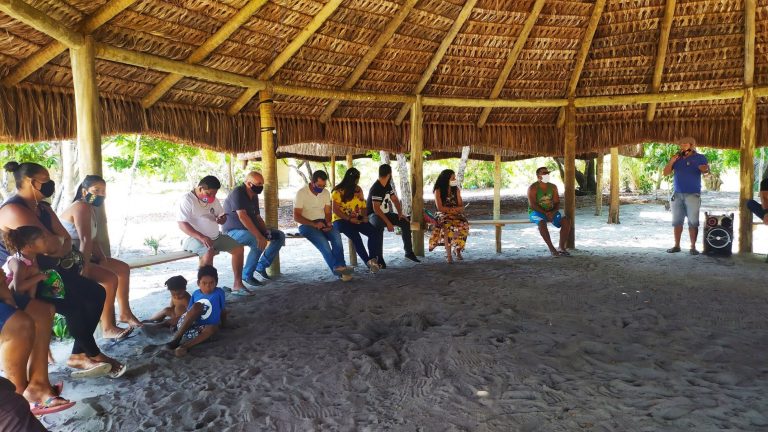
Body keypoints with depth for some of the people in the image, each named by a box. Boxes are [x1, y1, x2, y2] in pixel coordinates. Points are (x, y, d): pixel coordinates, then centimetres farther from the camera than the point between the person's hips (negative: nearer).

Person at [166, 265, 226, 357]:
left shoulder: (219, 293, -1)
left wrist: (223, 324, 13)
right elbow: (189, 311, 10)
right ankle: (177, 338, -25)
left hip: (202, 329, -1)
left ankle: (185, 346, -31)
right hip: (186, 325, 2)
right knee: (197, 306, -28)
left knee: (213, 328, -37)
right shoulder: (195, 294, 7)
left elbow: (223, 310, 9)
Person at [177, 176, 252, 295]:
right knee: (208, 252, -37)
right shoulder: (187, 199, -13)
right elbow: (182, 224, -21)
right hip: (195, 238, -8)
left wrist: (222, 219, -9)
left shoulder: (213, 199, 9)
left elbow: (222, 215, 20)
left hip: (215, 236, 8)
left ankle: (237, 284, 5)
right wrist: (201, 237, -33)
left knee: (238, 248, -1)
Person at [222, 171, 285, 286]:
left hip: (251, 229, 9)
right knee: (260, 242, -34)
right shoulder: (237, 193, -19)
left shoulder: (254, 196, 9)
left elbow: (257, 217, 13)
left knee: (280, 236, 1)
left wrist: (266, 231, -7)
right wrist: (259, 236, -35)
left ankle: (261, 266, 8)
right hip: (234, 231, -9)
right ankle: (247, 275, -17)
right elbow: (242, 217, -30)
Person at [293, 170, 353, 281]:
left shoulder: (326, 192, 7)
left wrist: (328, 223, -15)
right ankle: (338, 268, -32)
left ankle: (339, 267, -31)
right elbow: (296, 217, -12)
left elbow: (327, 213, 9)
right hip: (306, 225, -4)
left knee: (336, 234, -28)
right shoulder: (302, 193, -8)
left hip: (322, 223, 4)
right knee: (322, 241, -33)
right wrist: (314, 224, -24)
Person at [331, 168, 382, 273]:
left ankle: (373, 258, -22)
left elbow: (362, 207, 15)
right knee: (355, 235, -35)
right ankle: (368, 262, -32)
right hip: (341, 221, -5)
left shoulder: (358, 190, 13)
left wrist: (365, 217, -6)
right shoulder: (338, 191, -4)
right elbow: (335, 210, -8)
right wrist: (349, 219, -18)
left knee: (375, 232, -21)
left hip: (356, 220, 5)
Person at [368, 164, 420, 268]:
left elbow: (395, 200, 11)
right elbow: (376, 209, -29)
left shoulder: (387, 185, 4)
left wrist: (400, 213, -6)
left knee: (405, 222, -2)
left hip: (385, 213, 9)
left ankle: (409, 251, 7)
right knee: (379, 226, -40)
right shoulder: (376, 188, -23)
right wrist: (388, 223, -33)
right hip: (373, 215, -9)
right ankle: (379, 258, -37)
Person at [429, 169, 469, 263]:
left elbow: (461, 207, 5)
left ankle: (457, 249, -10)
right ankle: (448, 253, -32)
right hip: (443, 216, -3)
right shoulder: (438, 191, -1)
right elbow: (440, 208, -8)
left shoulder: (456, 190, 9)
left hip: (456, 215, 3)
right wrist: (454, 209, -10)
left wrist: (450, 209, -15)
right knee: (447, 226, -38)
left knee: (463, 226, -31)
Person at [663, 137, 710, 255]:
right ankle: (676, 245, 12)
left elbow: (706, 170, -12)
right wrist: (671, 161, -7)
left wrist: (705, 169, -35)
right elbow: (666, 173, 8)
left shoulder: (699, 158, 1)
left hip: (692, 195, -4)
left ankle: (693, 247, 0)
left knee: (693, 222, -4)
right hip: (677, 194, 4)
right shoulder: (677, 158, 11)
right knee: (677, 221, 5)